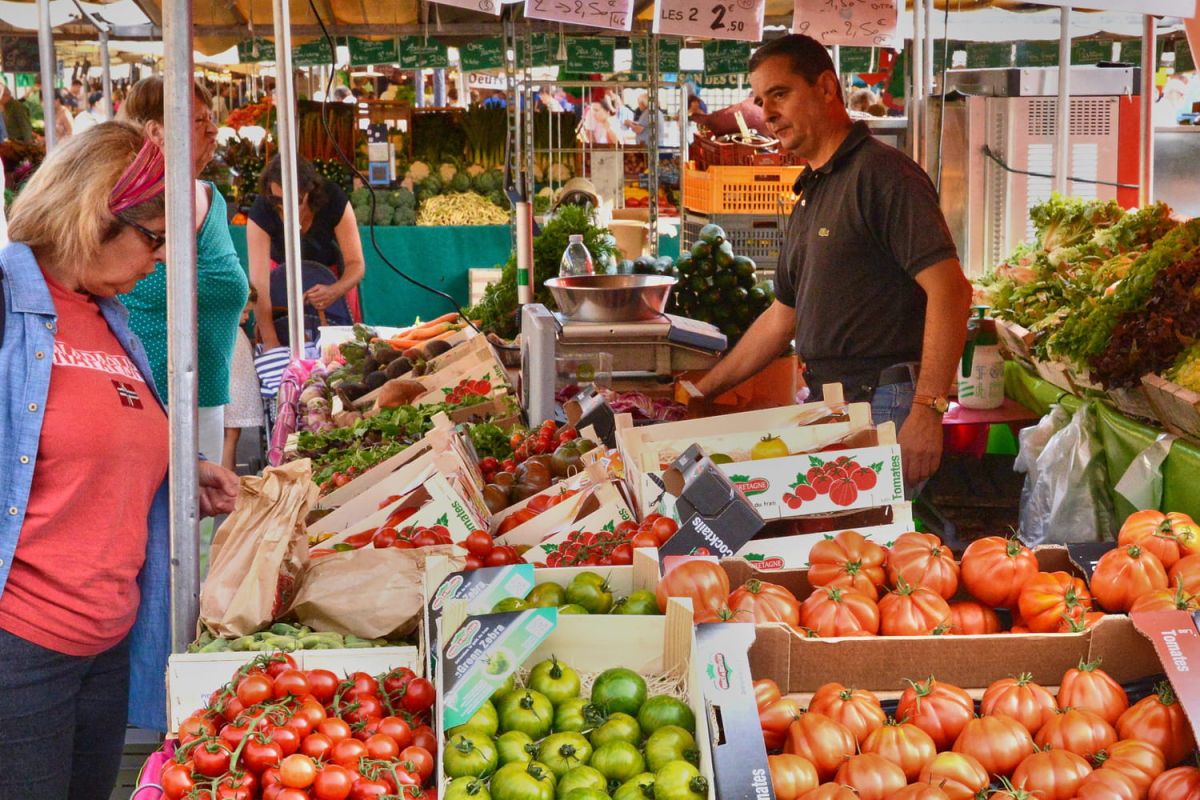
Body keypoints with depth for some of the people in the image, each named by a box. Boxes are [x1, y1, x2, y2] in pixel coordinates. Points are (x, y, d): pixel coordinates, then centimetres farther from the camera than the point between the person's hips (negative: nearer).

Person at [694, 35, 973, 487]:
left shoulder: (882, 173, -8)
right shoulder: (809, 197, 21)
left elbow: (950, 289, -18)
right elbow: (782, 316, 26)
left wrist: (927, 411, -25)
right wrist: (701, 393, 24)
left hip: (884, 407, -8)